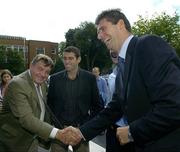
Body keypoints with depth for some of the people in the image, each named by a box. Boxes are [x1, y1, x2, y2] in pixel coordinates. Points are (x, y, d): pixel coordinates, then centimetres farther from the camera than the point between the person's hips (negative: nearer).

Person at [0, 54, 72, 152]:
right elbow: (26, 119, -31)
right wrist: (56, 133, -37)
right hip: (16, 142, -7)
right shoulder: (17, 84, -23)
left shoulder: (42, 84, 2)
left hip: (33, 140, 7)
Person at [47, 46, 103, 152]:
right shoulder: (55, 78, 1)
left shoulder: (89, 78, -2)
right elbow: (50, 103, 8)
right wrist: (53, 124, 0)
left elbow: (97, 105, 2)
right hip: (59, 129, 1)